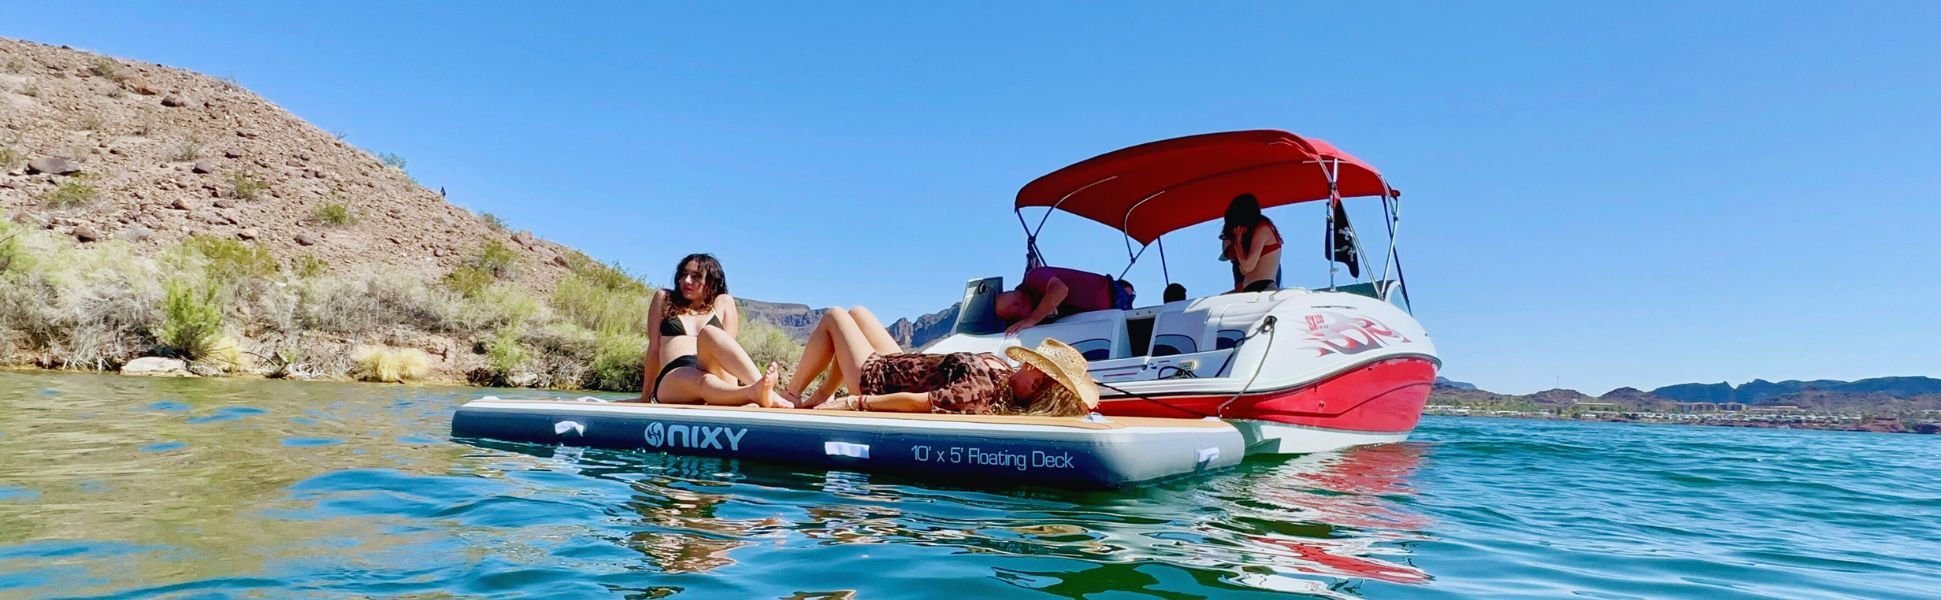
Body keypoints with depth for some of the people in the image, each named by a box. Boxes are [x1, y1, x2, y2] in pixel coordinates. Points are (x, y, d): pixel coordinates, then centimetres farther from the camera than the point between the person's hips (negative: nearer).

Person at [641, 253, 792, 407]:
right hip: (673, 378, 0)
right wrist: (646, 394, 20)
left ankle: (760, 387, -57)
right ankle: (754, 392, -71)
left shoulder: (723, 303, 20)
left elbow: (727, 349, 11)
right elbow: (654, 348, 19)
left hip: (717, 373, 0)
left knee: (709, 333, -32)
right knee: (704, 381, -37)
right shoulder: (664, 299, 23)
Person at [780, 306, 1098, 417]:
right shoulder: (1004, 375, -19)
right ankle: (822, 395, 33)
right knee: (856, 312, 26)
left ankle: (790, 396, 31)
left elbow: (917, 402, -39)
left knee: (833, 316, 13)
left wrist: (854, 402, -35)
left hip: (874, 377, -8)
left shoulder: (986, 391, -42)